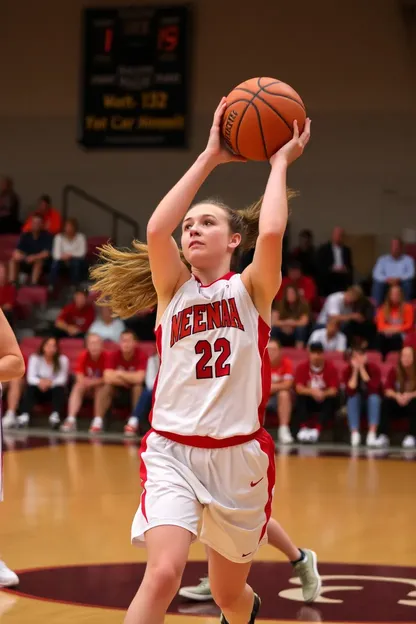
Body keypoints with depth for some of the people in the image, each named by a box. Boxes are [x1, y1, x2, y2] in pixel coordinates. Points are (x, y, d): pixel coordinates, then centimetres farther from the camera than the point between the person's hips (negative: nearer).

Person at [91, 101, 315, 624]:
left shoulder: (252, 289, 3)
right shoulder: (173, 288, 6)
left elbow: (270, 233, -19)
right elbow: (156, 231, -14)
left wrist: (280, 163, -7)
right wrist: (210, 157, -8)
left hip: (239, 455, 0)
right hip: (172, 452, 0)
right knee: (163, 573, -25)